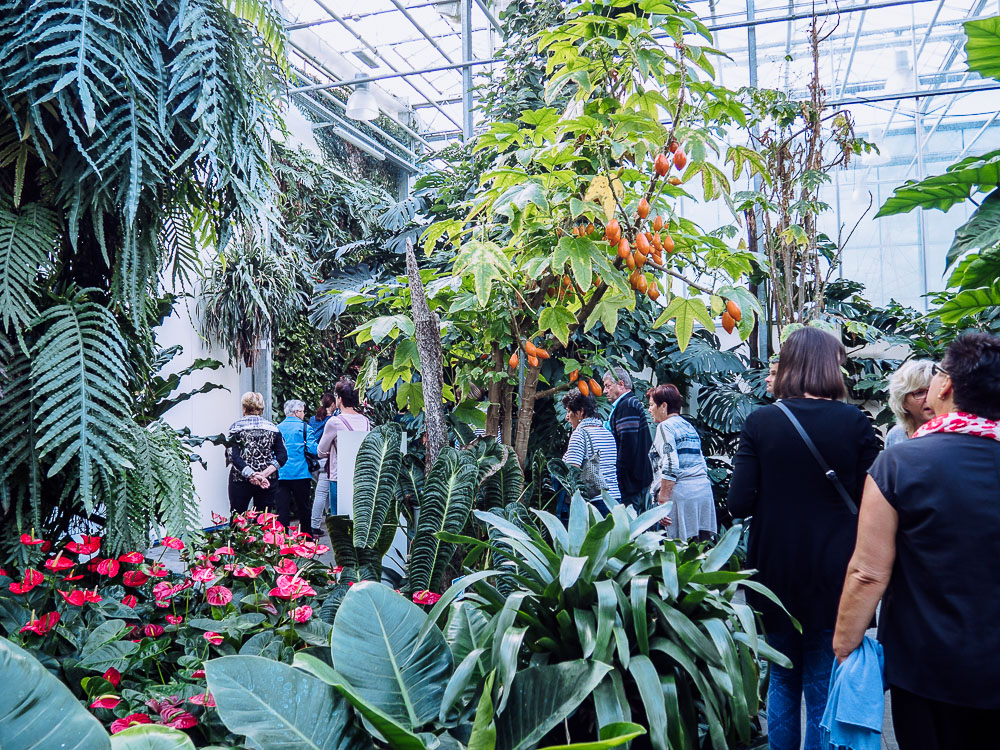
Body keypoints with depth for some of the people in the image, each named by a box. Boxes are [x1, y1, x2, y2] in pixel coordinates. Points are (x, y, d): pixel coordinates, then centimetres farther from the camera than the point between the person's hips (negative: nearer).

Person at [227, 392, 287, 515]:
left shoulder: (236, 426, -1)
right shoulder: (272, 427, 6)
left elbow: (232, 456, -13)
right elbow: (282, 457, -3)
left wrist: (252, 475, -18)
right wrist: (264, 474, -11)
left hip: (240, 480, -2)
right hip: (268, 481, 2)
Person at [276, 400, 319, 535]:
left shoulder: (278, 428, 9)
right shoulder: (304, 427, -3)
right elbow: (313, 449, -11)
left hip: (281, 474, 3)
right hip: (300, 474, -3)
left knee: (282, 509, 2)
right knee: (303, 508, 9)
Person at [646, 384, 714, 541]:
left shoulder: (665, 426, -4)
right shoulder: (689, 426, 21)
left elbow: (670, 466, -16)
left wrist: (662, 500, -17)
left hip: (681, 492, -8)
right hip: (704, 489, 8)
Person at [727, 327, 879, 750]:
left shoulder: (760, 422, -9)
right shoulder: (855, 422, -10)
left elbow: (739, 503, -10)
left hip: (776, 573, 1)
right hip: (833, 577, -1)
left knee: (782, 680, 20)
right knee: (824, 691, 10)